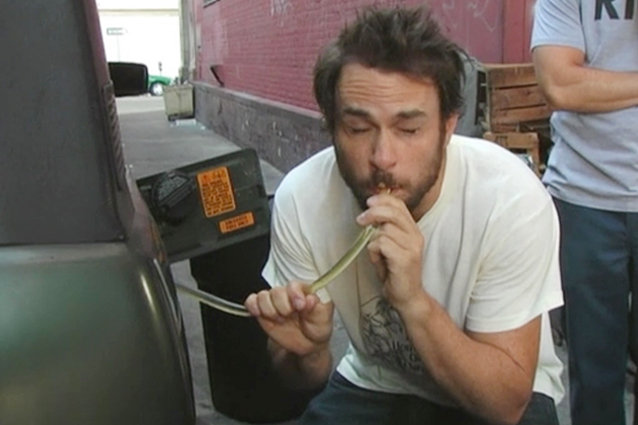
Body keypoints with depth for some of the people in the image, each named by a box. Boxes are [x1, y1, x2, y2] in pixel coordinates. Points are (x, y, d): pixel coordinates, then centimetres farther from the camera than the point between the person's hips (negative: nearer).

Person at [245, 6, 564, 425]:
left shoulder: (512, 199, -28)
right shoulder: (299, 199, -21)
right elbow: (307, 382, -8)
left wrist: (413, 300, -37)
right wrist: (307, 348, -30)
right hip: (374, 387, 1)